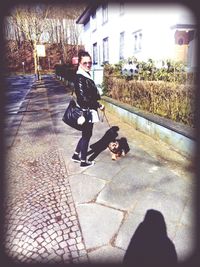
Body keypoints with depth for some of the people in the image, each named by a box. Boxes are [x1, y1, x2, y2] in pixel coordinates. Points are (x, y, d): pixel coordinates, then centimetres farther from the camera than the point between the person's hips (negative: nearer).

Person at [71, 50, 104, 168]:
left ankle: (76, 155, 34)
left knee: (86, 134, 20)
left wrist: (96, 103, 6)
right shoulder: (80, 77, -18)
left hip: (88, 111, 9)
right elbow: (83, 98, -23)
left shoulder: (86, 75, 11)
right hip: (86, 111, -9)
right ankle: (83, 161, 19)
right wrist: (98, 105, -15)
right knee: (86, 135, 4)